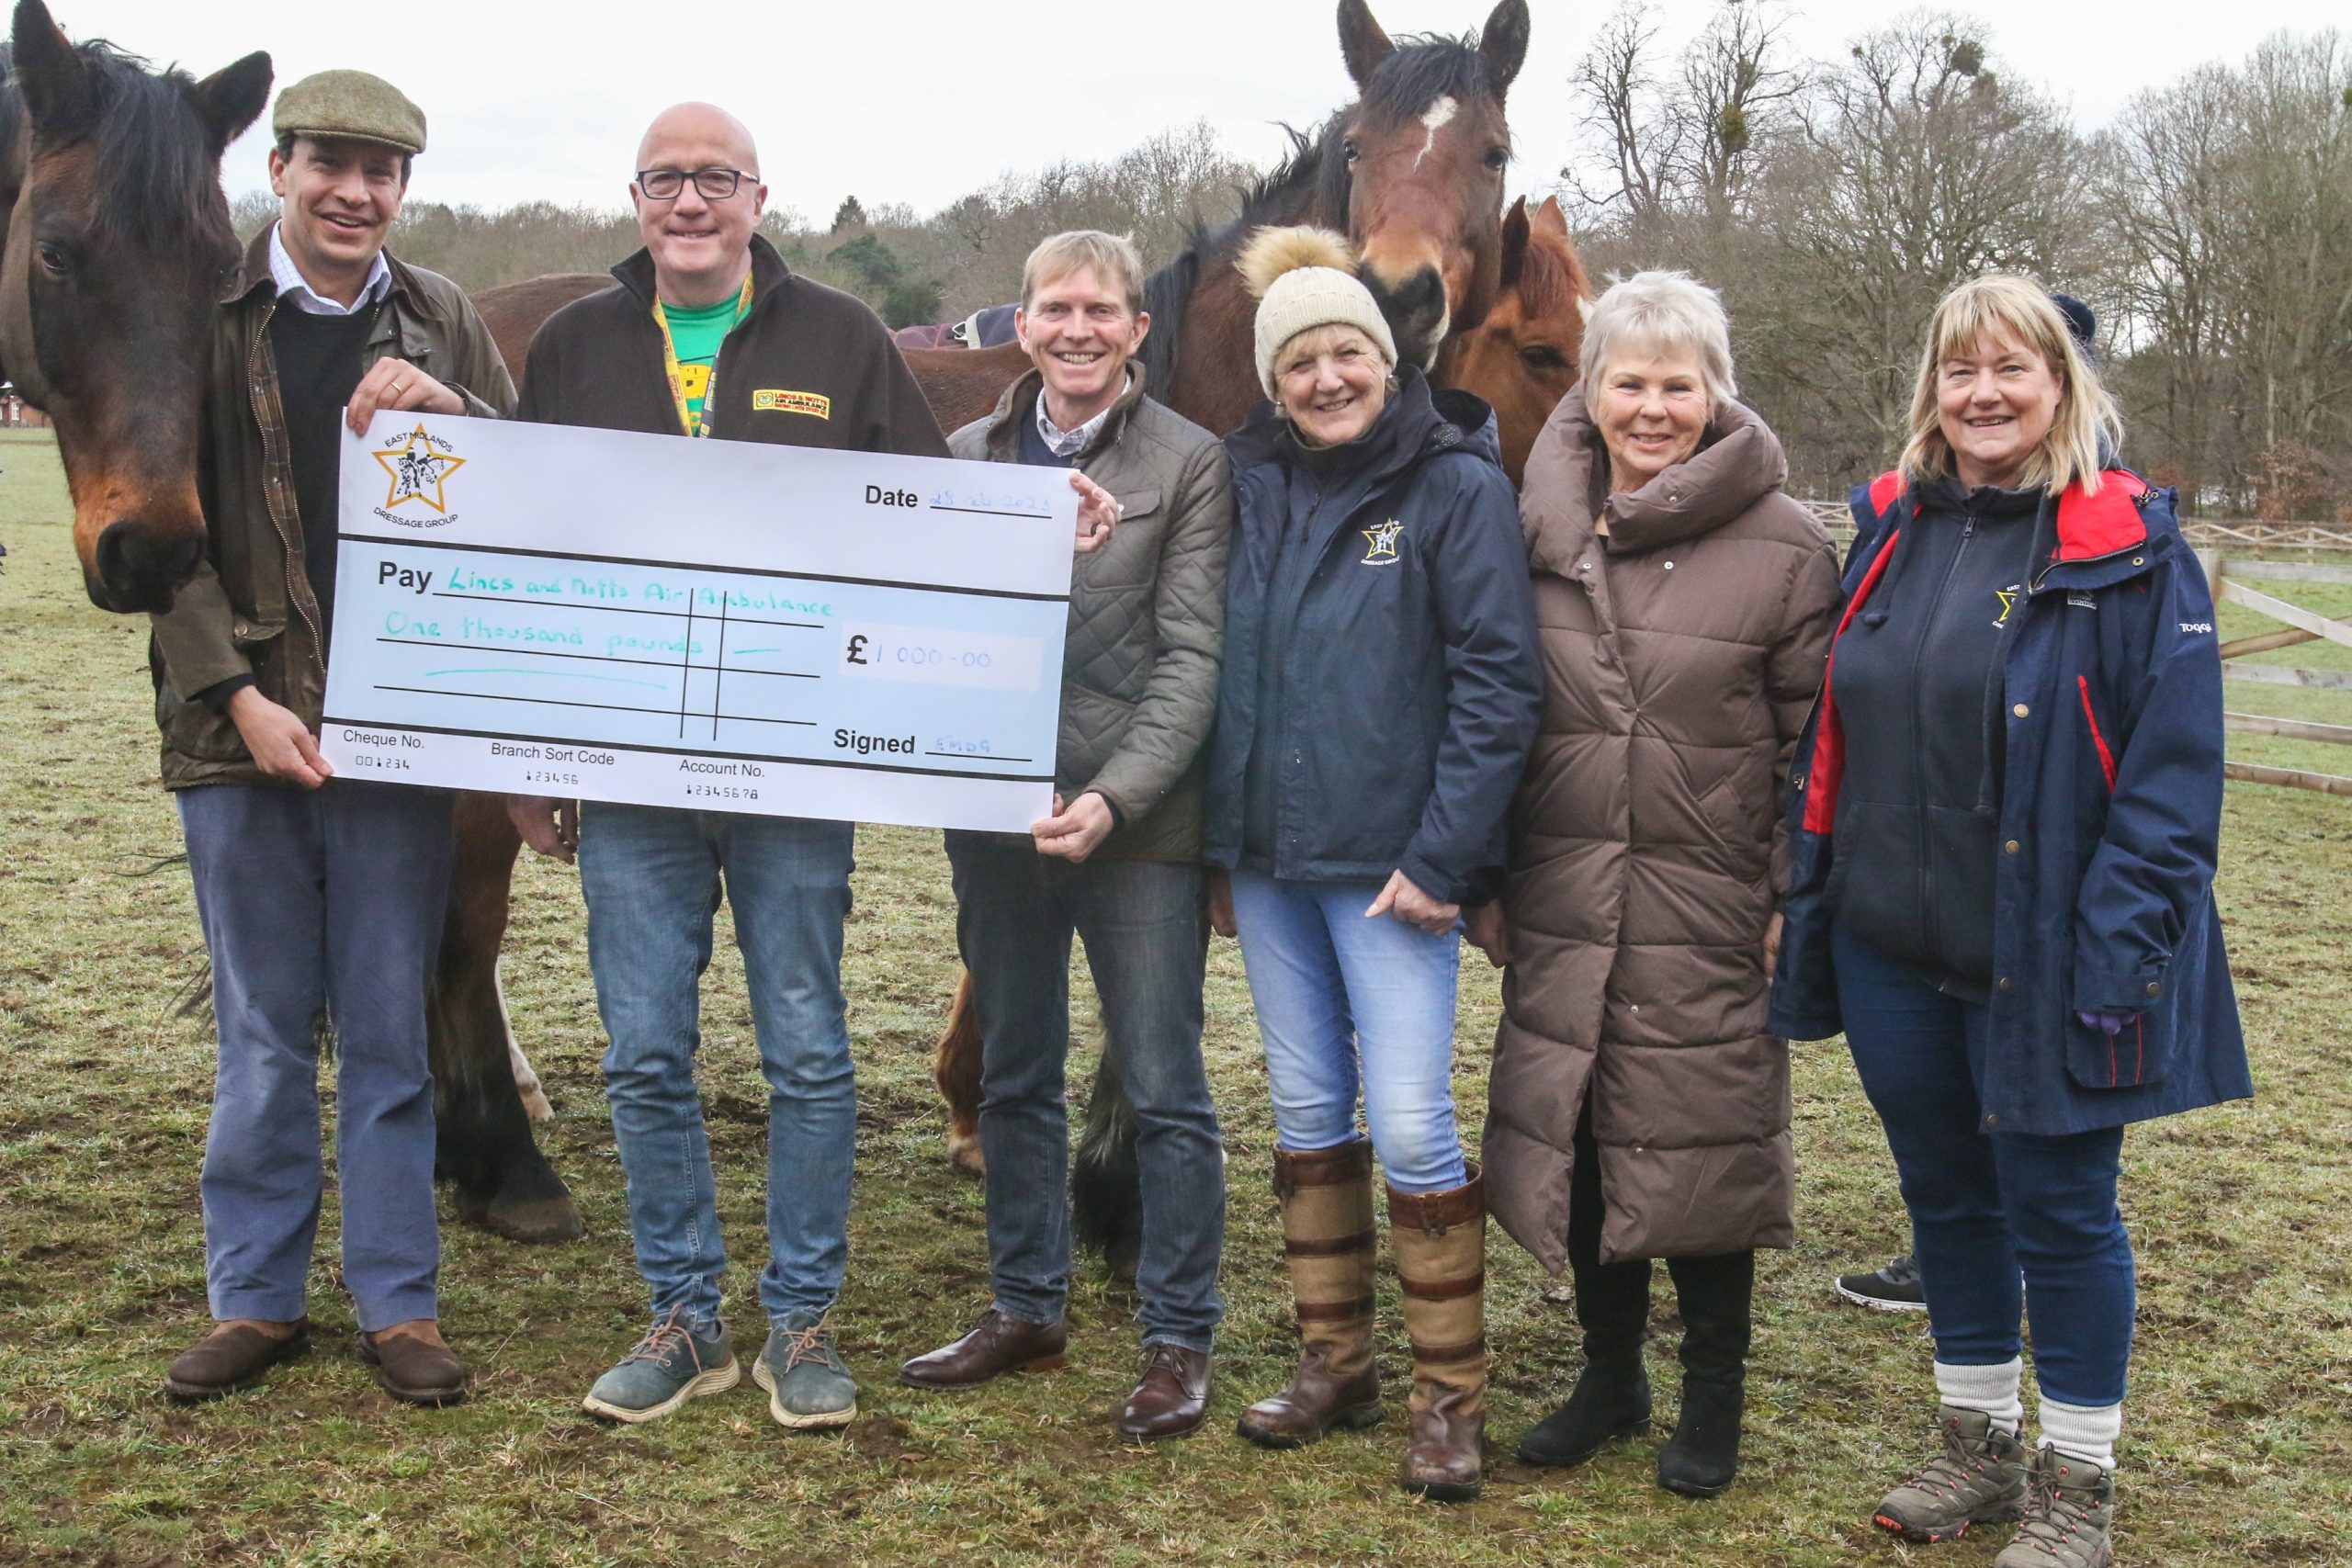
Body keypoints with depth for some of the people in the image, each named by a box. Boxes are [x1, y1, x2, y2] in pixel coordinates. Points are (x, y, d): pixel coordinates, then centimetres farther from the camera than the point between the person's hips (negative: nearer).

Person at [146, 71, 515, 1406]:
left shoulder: (444, 326, 5)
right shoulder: (203, 321, 0)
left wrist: (451, 414, -17)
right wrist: (237, 696, -12)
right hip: (241, 731, -1)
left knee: (390, 1033, 9)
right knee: (263, 1037, 11)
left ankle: (400, 1303, 19)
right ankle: (257, 1299, 24)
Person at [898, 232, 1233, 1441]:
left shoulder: (1189, 464, -3)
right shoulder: (969, 455, 10)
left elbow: (1194, 657, -9)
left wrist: (1116, 796, -20)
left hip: (1139, 822, -5)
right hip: (997, 806, 5)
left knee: (1163, 1089, 1)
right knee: (1013, 1074, 15)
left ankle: (1179, 1340, 13)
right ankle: (1026, 1308, 31)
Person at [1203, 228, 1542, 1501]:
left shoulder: (1456, 485, -7)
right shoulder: (1253, 485, 8)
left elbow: (1499, 680, -11)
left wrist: (1443, 857, -15)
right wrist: (1220, 847, 10)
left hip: (1388, 861, -5)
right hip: (1267, 856, 6)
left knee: (1409, 1123, -7)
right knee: (1307, 1112, 12)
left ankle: (1450, 1396, 8)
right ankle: (1332, 1363, 25)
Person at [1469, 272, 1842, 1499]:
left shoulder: (1782, 546, -4)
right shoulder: (1539, 529, 7)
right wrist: (1484, 880, 9)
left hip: (1708, 917, -3)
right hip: (1561, 904, 4)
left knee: (1697, 1148, 3)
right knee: (1574, 1136, 10)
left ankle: (1714, 1390, 23)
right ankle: (1610, 1374, 29)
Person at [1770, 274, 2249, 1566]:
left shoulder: (2127, 547, -9)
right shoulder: (1892, 532, 8)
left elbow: (2171, 770, -14)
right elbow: (1830, 733, 13)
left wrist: (2119, 950, -19)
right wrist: (1809, 895, 8)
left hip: (2045, 962, -5)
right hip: (1892, 949, 5)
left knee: (2059, 1213, 6)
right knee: (1945, 1198, 17)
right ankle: (1977, 1447, 34)